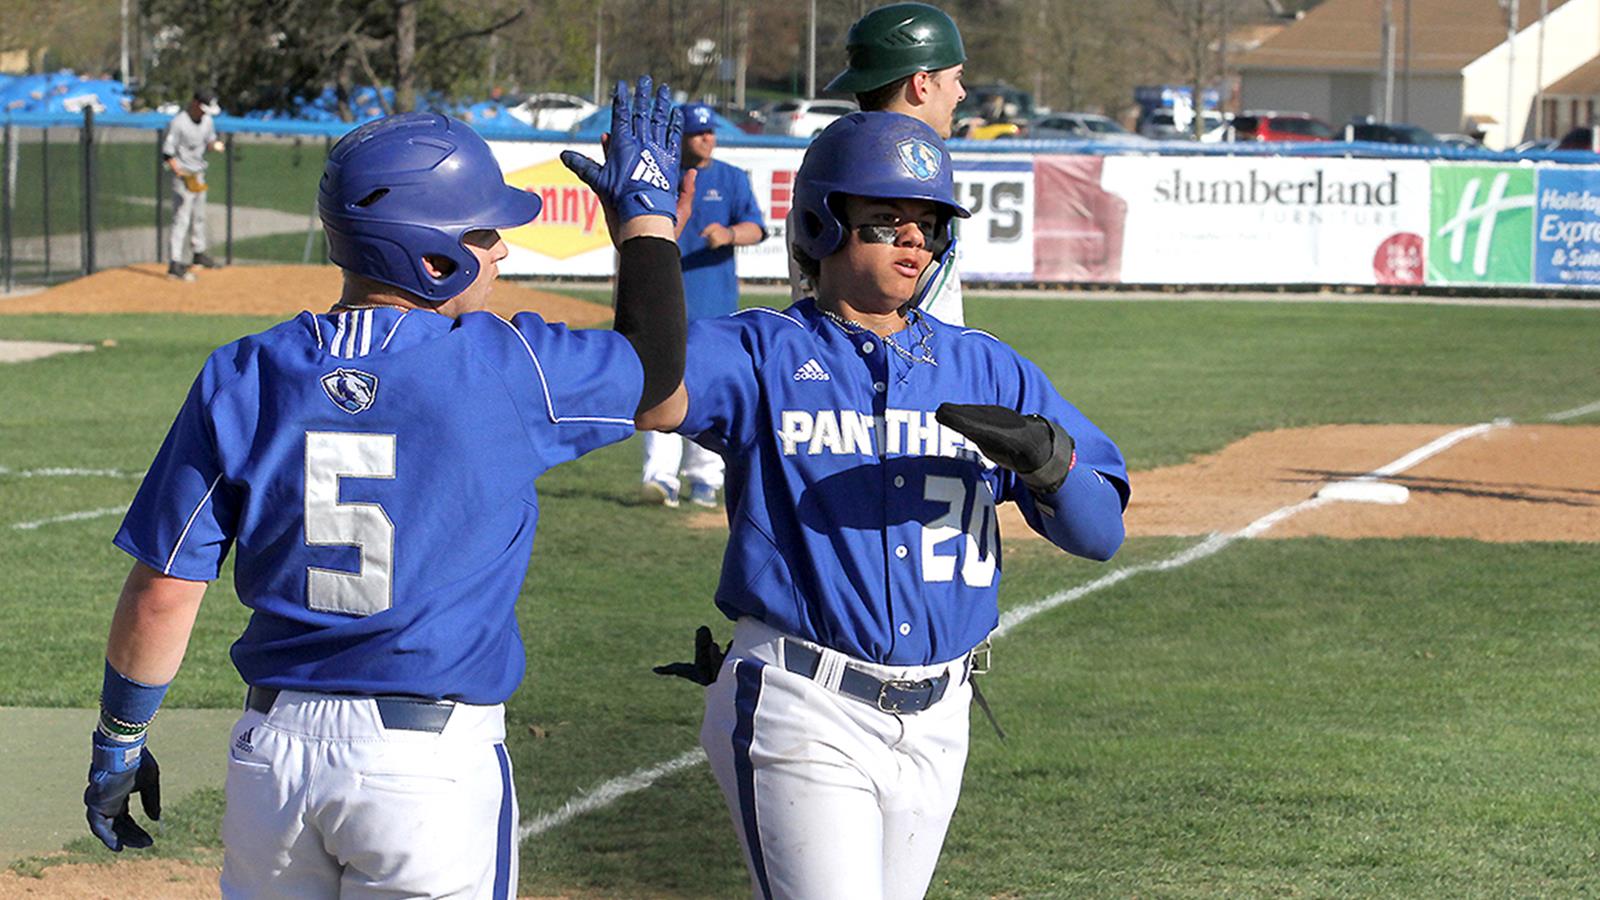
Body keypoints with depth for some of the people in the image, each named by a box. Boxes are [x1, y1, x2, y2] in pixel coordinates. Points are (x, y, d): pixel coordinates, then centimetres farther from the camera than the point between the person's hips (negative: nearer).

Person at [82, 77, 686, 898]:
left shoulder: (241, 380, -2)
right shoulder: (505, 368, -9)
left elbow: (163, 593, -1)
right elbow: (654, 369, 9)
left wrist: (118, 739, 12)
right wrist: (647, 208, 23)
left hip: (274, 750, 3)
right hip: (435, 766, -3)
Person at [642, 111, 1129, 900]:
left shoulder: (986, 370, 11)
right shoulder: (763, 354, 0)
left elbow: (1100, 533, 7)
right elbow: (653, 399, -23)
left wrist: (1048, 455, -15)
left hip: (935, 726, 5)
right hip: (803, 715, -5)